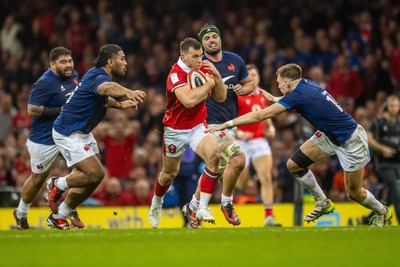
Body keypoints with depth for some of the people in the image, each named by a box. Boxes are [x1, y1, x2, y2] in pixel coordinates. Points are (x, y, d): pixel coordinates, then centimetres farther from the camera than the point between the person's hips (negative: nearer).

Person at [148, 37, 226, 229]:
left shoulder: (203, 68, -3)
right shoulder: (176, 74, -22)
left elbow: (221, 97, 2)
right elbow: (189, 100, -38)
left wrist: (216, 75, -15)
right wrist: (208, 84, -24)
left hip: (198, 126, 3)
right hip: (175, 130, -3)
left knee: (213, 155, -26)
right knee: (169, 173, 13)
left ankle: (202, 208, -22)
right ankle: (156, 204, 47)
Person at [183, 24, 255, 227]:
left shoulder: (235, 60, 6)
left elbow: (250, 84, 18)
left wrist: (243, 89, -4)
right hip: (211, 123, -7)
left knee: (217, 170, 14)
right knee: (238, 159, -22)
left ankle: (193, 207, 31)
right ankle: (227, 204, -2)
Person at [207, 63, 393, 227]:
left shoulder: (298, 95, -29)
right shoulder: (306, 84, -6)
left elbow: (259, 116, -28)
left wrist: (227, 124, -24)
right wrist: (274, 99, 25)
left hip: (351, 142, -9)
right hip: (330, 136, 9)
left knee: (354, 193, 4)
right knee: (294, 165, 1)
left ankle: (382, 212, 33)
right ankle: (322, 203, 19)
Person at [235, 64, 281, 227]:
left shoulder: (262, 95, 7)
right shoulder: (237, 97, -11)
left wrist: (270, 128, 7)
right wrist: (239, 134, -25)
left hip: (259, 140, 4)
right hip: (241, 143, -4)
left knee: (266, 178, -13)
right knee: (241, 185, 3)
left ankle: (269, 217, -14)